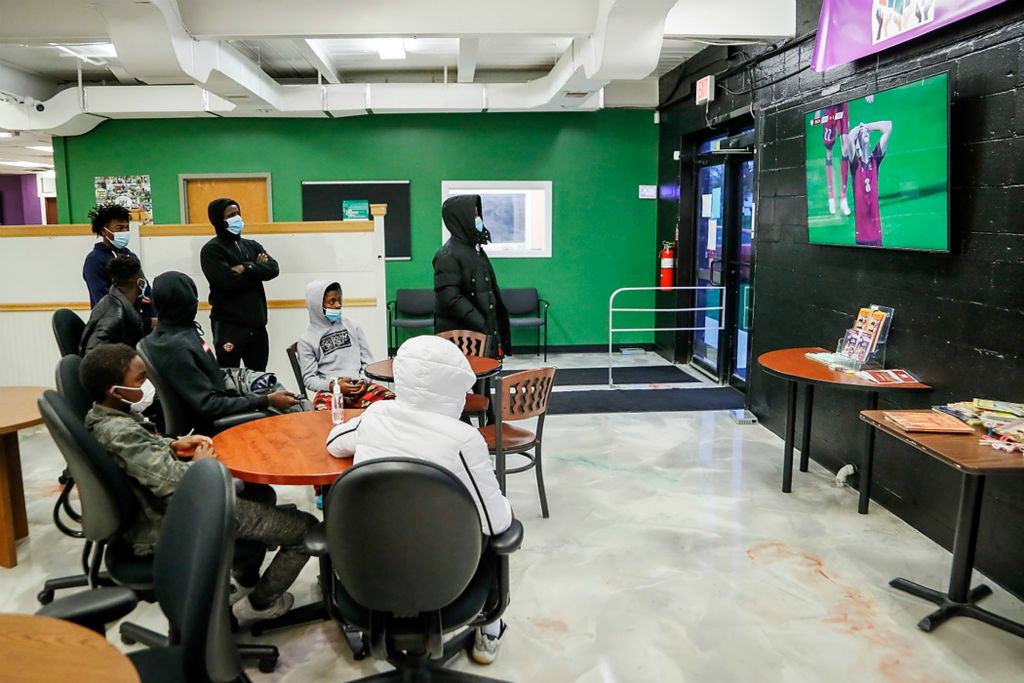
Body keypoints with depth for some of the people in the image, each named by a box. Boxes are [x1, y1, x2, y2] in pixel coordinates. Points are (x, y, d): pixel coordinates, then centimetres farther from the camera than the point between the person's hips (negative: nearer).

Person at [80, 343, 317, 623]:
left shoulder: (101, 416, 1)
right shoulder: (119, 433, -29)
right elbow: (173, 480, -33)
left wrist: (173, 444, 4)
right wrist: (199, 463, -12)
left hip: (161, 506, 11)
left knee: (262, 493, 29)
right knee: (305, 527, -4)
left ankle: (246, 580, 32)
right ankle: (259, 603, 15)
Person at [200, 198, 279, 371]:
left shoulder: (252, 245, 14)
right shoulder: (212, 250, -5)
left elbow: (273, 269, -1)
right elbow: (228, 280, -20)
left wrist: (247, 268, -15)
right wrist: (257, 269, -8)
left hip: (257, 323, 6)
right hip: (229, 325, -6)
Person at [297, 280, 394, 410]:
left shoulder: (352, 325, 15)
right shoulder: (307, 339, 8)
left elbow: (368, 361, 15)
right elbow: (309, 379, 4)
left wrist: (364, 380, -6)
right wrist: (333, 385, -14)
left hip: (359, 387, 3)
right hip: (329, 390, -2)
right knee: (324, 413, -39)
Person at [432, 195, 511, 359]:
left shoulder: (475, 248, 13)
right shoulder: (448, 254, -14)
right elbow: (449, 298, -20)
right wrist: (480, 324, -20)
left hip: (485, 332, 8)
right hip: (460, 335, -8)